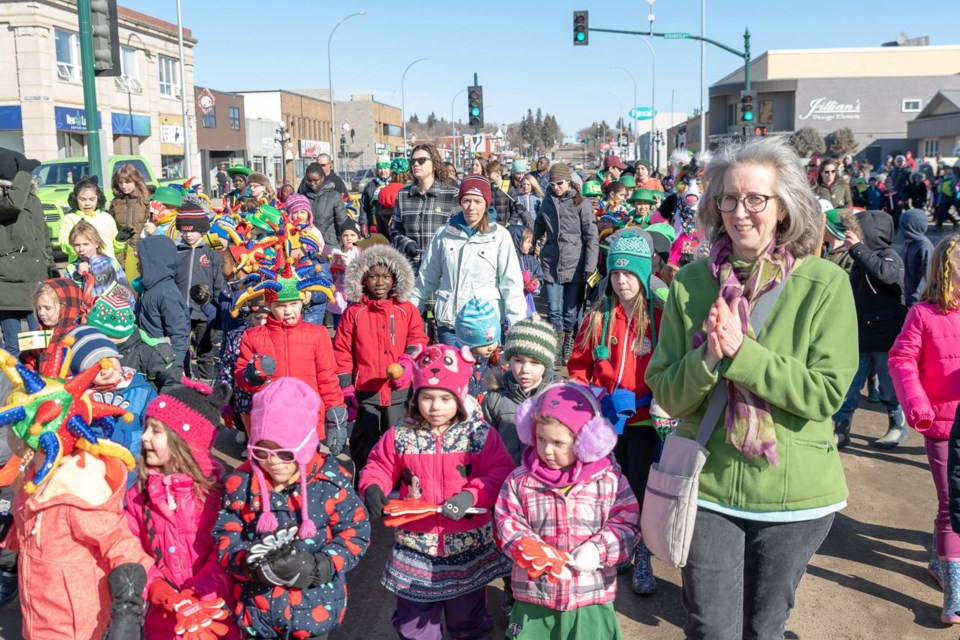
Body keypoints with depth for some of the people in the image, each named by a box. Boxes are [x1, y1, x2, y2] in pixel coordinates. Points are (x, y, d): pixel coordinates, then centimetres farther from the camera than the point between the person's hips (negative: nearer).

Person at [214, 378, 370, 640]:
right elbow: (224, 539, -5)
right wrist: (251, 563, -25)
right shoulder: (240, 483, -8)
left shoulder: (331, 480, -13)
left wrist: (317, 567, -24)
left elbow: (356, 533, -10)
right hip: (257, 606, 1)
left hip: (314, 606, -1)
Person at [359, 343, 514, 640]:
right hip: (416, 544, 1)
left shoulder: (480, 435, -9)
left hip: (468, 546, -1)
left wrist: (472, 495, -26)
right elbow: (379, 466, 5)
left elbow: (500, 474, -11)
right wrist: (372, 487, -15)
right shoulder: (400, 435, -5)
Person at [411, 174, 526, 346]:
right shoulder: (443, 234, 5)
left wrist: (517, 326, -12)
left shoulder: (500, 235, -4)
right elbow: (427, 278, 12)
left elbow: (511, 284, -5)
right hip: (448, 323, 2)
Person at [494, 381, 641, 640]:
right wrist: (531, 550, -21)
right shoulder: (520, 480, -6)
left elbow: (627, 523, -5)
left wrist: (599, 550, -19)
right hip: (534, 596, 1)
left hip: (591, 598, 0)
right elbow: (507, 523, -5)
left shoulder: (609, 480, -8)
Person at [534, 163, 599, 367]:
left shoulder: (581, 203, -3)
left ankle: (570, 355, 19)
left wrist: (589, 268, -13)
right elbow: (538, 230, 20)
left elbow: (592, 237, -6)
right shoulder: (547, 202, 9)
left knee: (571, 312, 5)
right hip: (551, 265, 3)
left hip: (575, 265, -3)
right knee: (554, 311, 1)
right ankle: (556, 355, 9)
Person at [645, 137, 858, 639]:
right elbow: (666, 394, -5)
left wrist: (742, 352, -24)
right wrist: (706, 359, -24)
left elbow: (826, 393, -16)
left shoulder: (825, 285, -10)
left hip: (794, 493, 0)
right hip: (708, 488, 1)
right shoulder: (692, 282, -5)